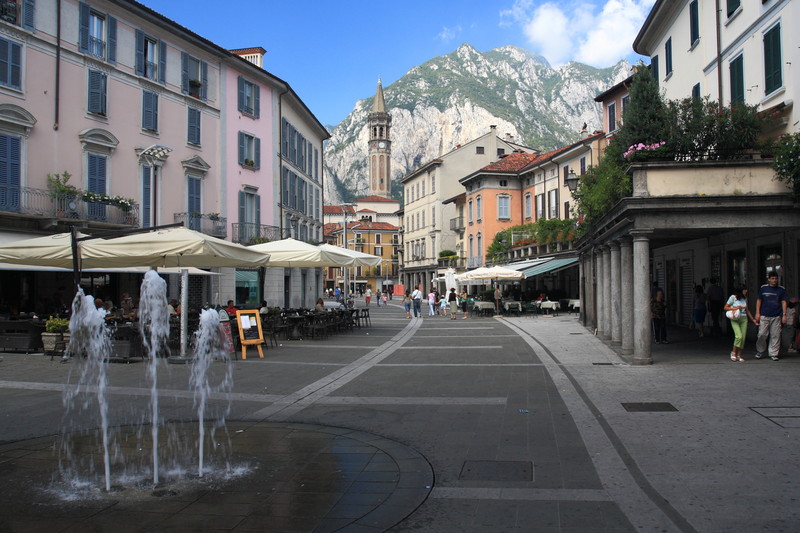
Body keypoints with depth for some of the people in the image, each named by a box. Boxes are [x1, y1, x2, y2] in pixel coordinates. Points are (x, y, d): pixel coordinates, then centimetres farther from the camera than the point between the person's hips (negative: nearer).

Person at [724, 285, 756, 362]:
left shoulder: (745, 298, 13)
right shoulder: (733, 297, -3)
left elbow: (747, 310, 23)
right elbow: (725, 307, 0)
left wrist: (753, 319, 22)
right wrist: (735, 308, -14)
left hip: (744, 319, 5)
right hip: (735, 319, -5)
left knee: (743, 337, -2)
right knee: (739, 336, -19)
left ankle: (739, 355, 6)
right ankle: (733, 352, 0)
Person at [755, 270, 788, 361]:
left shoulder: (781, 289, 7)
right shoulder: (763, 288, 7)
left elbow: (784, 302, 7)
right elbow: (759, 300, 11)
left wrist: (784, 315, 0)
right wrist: (757, 313, 5)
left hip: (776, 316, 0)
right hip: (764, 316, 0)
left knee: (775, 336, -1)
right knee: (762, 334, -2)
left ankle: (774, 354, 8)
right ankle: (760, 352, 15)